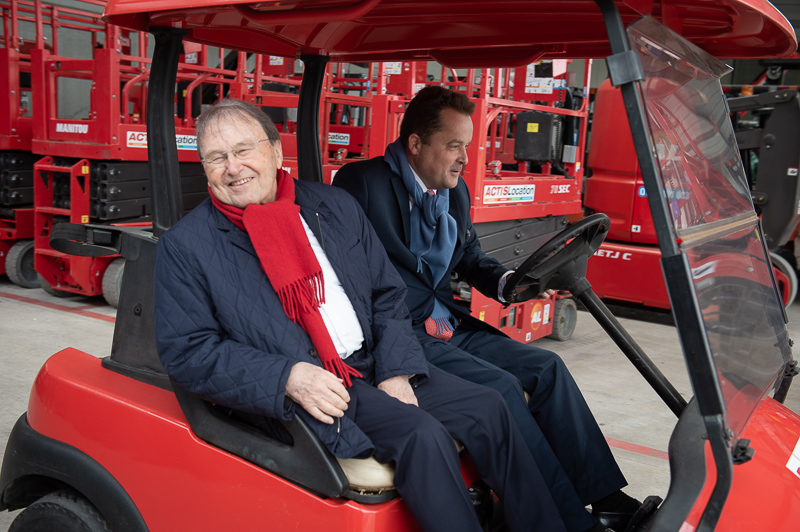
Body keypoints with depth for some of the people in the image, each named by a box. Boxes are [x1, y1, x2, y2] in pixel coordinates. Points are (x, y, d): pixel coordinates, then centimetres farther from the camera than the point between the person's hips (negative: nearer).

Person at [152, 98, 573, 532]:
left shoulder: (336, 206, 10)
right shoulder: (183, 246, -3)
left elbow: (387, 295, 12)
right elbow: (186, 353, -9)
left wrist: (396, 370, -5)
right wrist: (289, 378, -21)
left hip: (375, 366, 6)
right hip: (295, 395, -5)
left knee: (486, 408, -3)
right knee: (422, 435, -25)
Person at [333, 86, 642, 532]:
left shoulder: (455, 192, 13)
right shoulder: (363, 183, -11)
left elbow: (472, 259, 22)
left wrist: (509, 282, -1)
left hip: (449, 325, 8)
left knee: (547, 367, -3)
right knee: (500, 385, -22)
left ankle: (604, 496, 1)